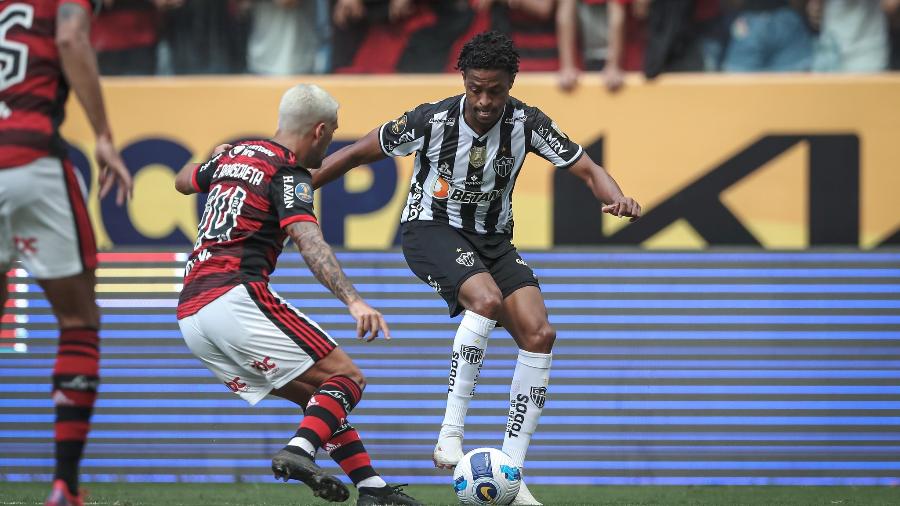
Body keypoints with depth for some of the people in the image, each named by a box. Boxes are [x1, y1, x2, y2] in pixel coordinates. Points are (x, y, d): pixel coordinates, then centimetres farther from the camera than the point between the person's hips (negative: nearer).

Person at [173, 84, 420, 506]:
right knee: (346, 377, -6)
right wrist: (353, 301, -32)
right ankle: (298, 452, -31)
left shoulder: (233, 154, 20)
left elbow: (183, 180, 42)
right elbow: (308, 241, -21)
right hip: (235, 295, -9)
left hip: (190, 318, 9)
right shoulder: (289, 174, -4)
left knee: (317, 395, 15)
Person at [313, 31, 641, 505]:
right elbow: (358, 152, -7)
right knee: (487, 299, -34)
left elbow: (587, 169, -7)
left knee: (540, 334, -14)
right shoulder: (432, 120, -19)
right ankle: (450, 435, -29)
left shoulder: (527, 123, -12)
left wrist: (616, 197, -29)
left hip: (492, 237, 4)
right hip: (431, 229, -4)